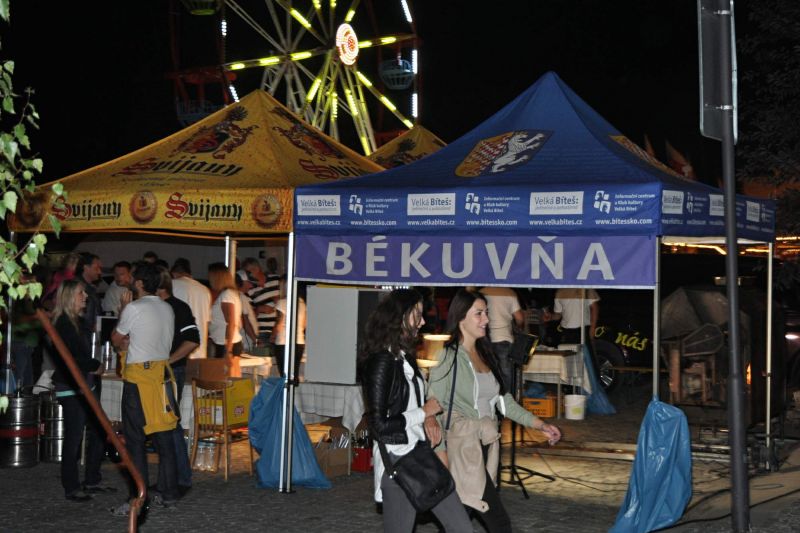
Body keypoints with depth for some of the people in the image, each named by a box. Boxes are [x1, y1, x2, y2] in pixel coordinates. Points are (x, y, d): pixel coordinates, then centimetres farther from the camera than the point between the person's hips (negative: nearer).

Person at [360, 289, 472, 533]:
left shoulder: (406, 357, 9)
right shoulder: (381, 362, -17)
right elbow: (379, 426, -21)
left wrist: (428, 418, 1)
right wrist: (424, 412, -11)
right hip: (397, 464, -9)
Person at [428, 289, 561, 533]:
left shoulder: (486, 355, 13)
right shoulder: (449, 357, -9)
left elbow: (504, 401, 15)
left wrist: (540, 425, 8)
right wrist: (440, 453, -15)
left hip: (487, 446, 7)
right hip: (462, 447, -7)